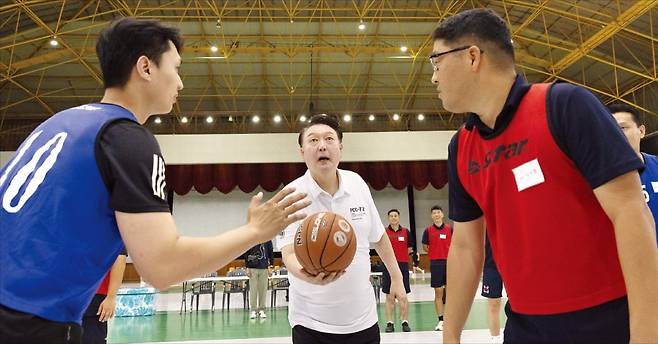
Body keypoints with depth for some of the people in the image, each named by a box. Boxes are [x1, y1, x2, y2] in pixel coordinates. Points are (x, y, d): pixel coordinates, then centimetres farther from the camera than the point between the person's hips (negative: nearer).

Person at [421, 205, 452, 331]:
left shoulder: (449, 229, 4)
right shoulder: (428, 230, 2)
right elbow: (425, 247, 8)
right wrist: (435, 253, 1)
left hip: (448, 262, 1)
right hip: (435, 263, -1)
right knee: (438, 292, 2)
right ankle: (440, 320, 8)